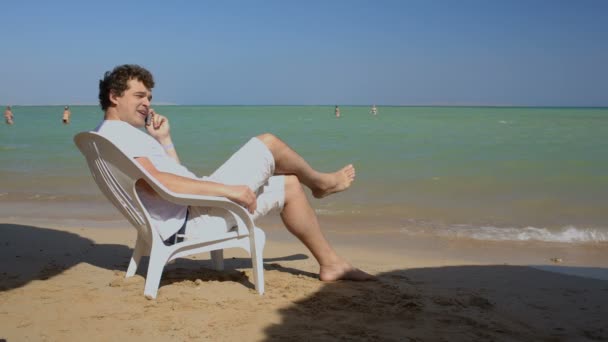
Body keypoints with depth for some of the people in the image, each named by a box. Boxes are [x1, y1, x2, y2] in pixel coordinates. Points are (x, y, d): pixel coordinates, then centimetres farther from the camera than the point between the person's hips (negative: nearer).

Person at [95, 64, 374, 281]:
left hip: (188, 219, 11)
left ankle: (330, 263, 21)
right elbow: (153, 182, -28)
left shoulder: (118, 134, 21)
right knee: (267, 143, -6)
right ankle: (319, 182, 24)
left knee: (288, 185, 13)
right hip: (190, 220, -11)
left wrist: (164, 140, 14)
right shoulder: (115, 133, -12)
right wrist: (227, 189, -27)